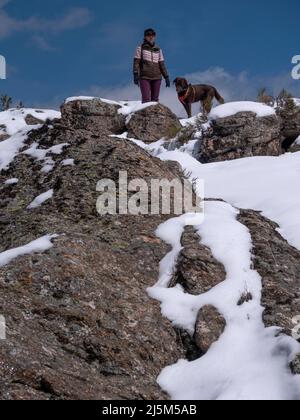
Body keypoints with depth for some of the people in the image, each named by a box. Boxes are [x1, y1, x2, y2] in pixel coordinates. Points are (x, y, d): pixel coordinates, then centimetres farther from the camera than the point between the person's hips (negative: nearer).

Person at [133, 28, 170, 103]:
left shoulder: (158, 50, 13)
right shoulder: (140, 48, 5)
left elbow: (162, 64, 14)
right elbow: (136, 62, 1)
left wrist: (166, 77, 8)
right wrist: (135, 75, -11)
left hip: (156, 78, 3)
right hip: (144, 77, -3)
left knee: (155, 99, 1)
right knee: (146, 99, -13)